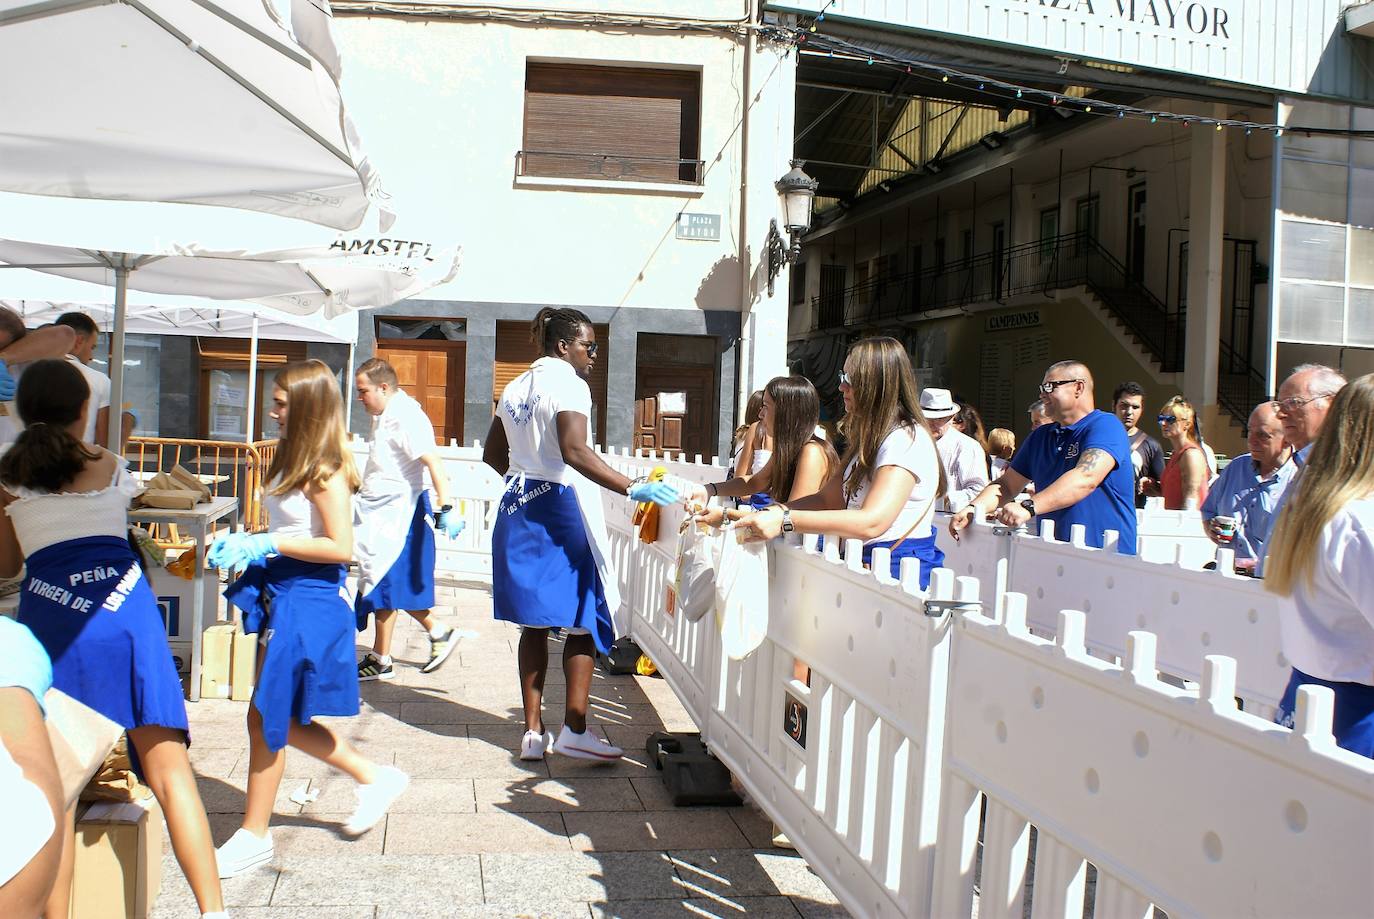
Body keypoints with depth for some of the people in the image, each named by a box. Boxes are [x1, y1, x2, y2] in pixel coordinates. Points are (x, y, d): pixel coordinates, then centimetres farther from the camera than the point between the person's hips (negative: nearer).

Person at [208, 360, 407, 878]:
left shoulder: (325, 471, -16)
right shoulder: (291, 461, 11)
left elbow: (340, 547, -21)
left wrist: (268, 545, -21)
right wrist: (245, 543, 3)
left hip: (308, 599, -10)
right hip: (281, 594, 10)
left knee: (267, 717, -1)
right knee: (283, 719, 15)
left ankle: (254, 835, 15)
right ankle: (373, 778, 28)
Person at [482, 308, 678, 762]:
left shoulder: (516, 387, 14)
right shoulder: (568, 385, -11)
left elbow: (492, 454, 21)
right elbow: (574, 451, -28)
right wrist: (634, 488, -32)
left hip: (520, 505, 8)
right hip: (562, 508, -8)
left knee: (534, 622, 10)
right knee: (584, 620, 0)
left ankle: (533, 731, 13)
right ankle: (574, 730, -2)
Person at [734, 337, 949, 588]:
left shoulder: (907, 440, -13)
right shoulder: (869, 438, 20)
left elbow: (872, 522, -25)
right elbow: (827, 499, 15)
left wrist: (785, 521, -28)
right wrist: (768, 514, -1)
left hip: (901, 569, -8)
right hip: (865, 563, 8)